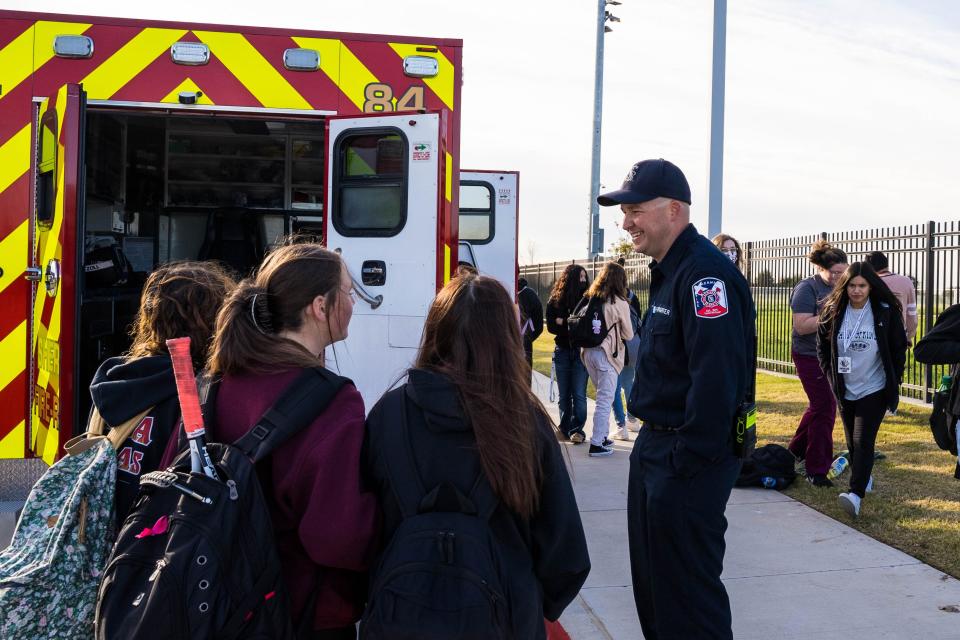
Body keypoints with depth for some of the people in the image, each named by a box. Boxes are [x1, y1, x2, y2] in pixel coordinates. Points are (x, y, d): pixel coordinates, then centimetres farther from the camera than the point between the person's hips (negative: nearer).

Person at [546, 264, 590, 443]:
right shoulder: (555, 300, 1)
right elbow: (551, 326, -3)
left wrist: (565, 323, -13)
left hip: (581, 351, -2)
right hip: (562, 350, 2)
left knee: (579, 394, -7)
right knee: (564, 394, 11)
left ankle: (577, 429, -3)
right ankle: (566, 428, 21)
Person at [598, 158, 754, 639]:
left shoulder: (705, 274, -20)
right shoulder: (666, 271, 13)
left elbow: (716, 379, -27)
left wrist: (687, 462, -24)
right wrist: (652, 440, 16)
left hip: (689, 459, -10)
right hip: (655, 445, 10)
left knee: (686, 589, -1)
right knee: (651, 577, 19)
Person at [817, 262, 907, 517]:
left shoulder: (886, 312, -8)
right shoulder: (833, 312, -1)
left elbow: (899, 349, 1)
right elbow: (822, 346, 12)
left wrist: (893, 381, -1)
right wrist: (830, 374, 6)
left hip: (874, 389, -4)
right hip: (845, 390, 4)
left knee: (863, 441, -13)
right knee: (852, 441, 14)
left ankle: (856, 494, -19)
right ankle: (864, 479, 35)